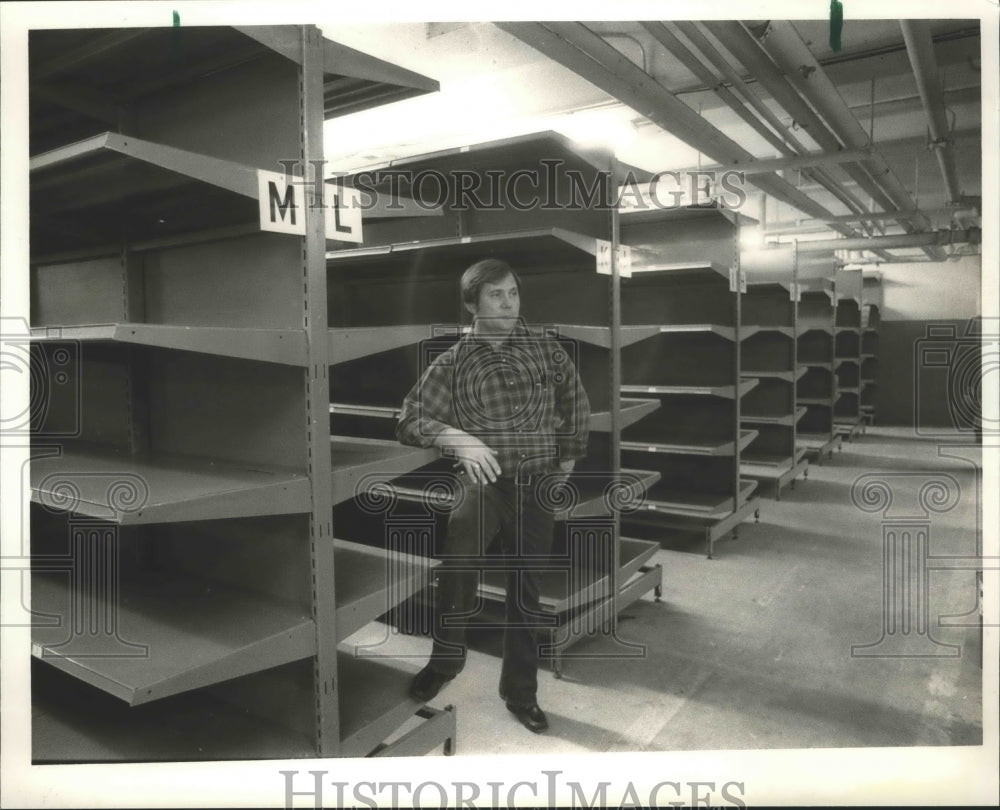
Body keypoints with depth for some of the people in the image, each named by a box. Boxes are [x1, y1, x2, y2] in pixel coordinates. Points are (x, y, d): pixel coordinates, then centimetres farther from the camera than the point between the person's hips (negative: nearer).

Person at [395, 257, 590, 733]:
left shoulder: (546, 351, 3)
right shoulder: (453, 362, -4)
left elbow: (576, 403, 18)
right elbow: (409, 421, -11)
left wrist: (569, 461, 16)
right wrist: (457, 437, -29)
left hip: (536, 485, 2)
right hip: (484, 480, -2)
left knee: (525, 590, 9)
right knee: (460, 556, -27)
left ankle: (520, 693, 27)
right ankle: (446, 656, 0)